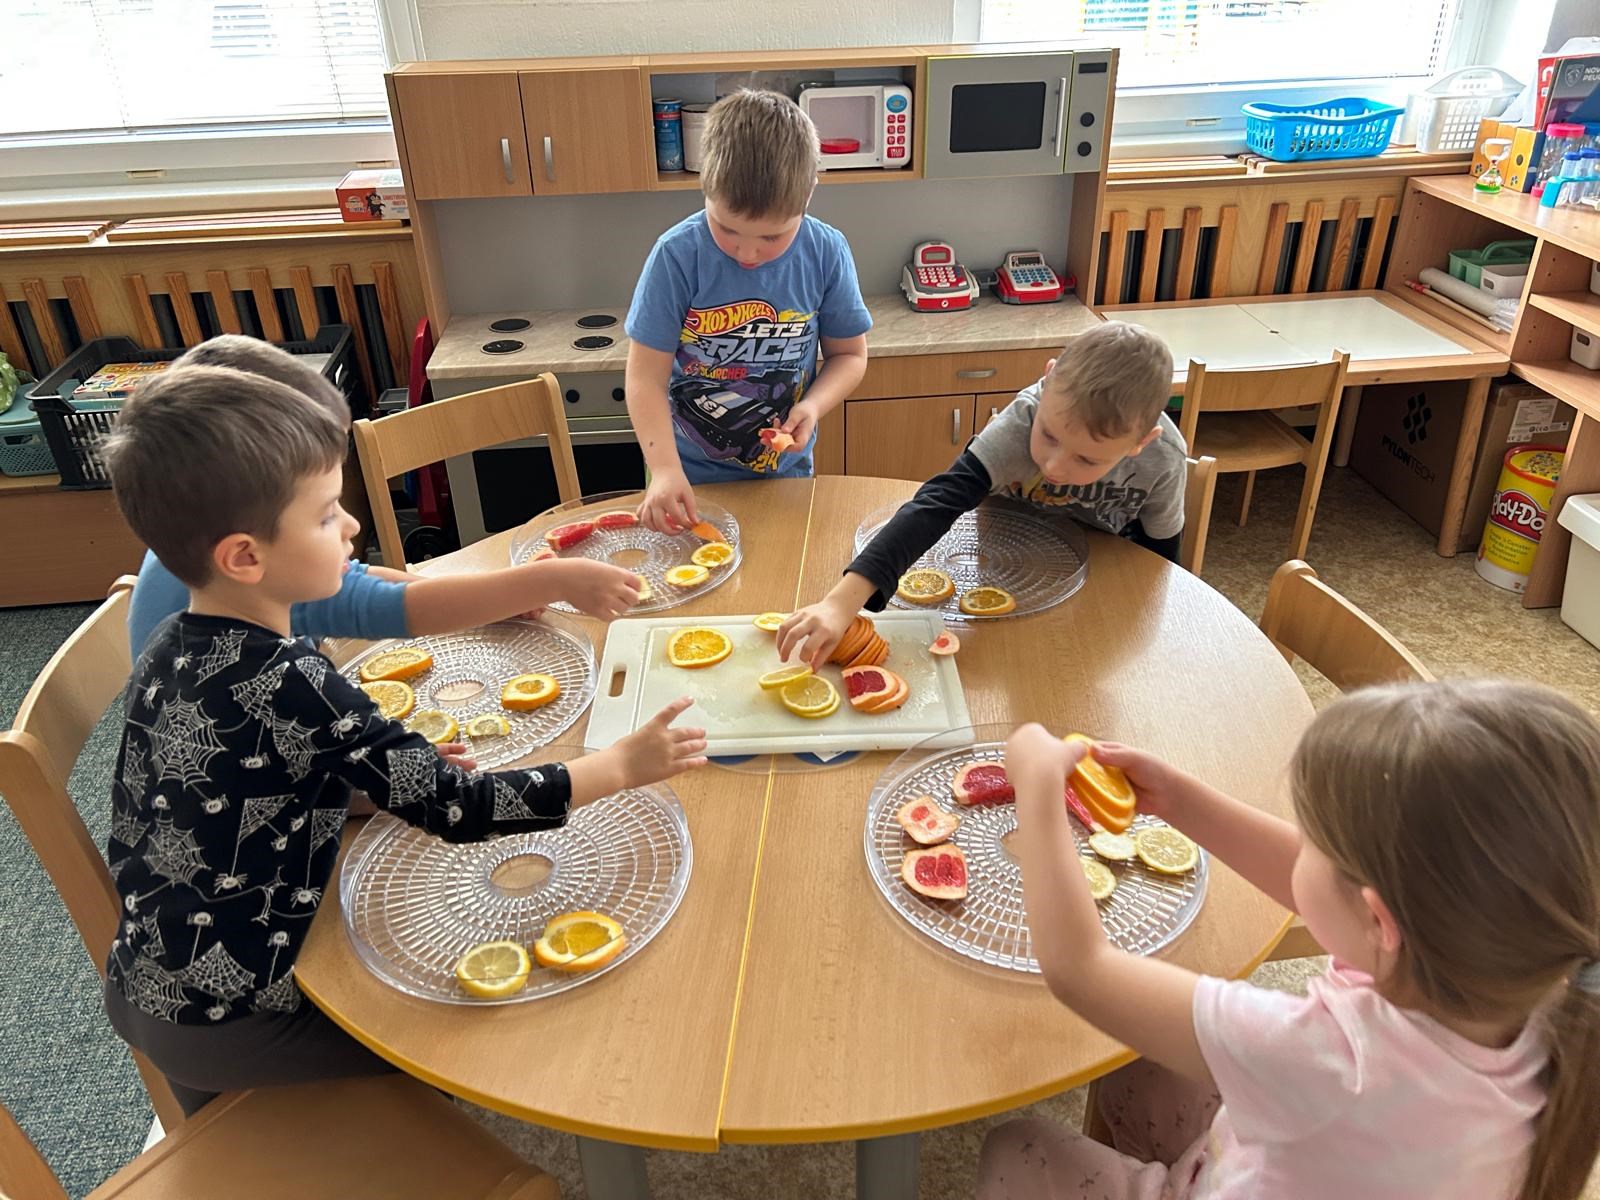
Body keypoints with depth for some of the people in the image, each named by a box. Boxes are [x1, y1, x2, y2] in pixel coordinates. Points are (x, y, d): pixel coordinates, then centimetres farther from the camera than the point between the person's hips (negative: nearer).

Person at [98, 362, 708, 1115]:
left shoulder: (167, 651, -4)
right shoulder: (291, 687, -29)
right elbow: (459, 809, -28)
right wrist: (622, 766, -19)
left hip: (141, 989, 7)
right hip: (228, 1024, -7)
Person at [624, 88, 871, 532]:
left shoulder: (826, 254, -13)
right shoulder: (677, 255, -19)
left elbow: (849, 353, 0)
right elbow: (647, 377, -17)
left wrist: (813, 405, -19)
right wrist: (665, 471, -29)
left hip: (783, 473, 2)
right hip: (690, 479, -1)